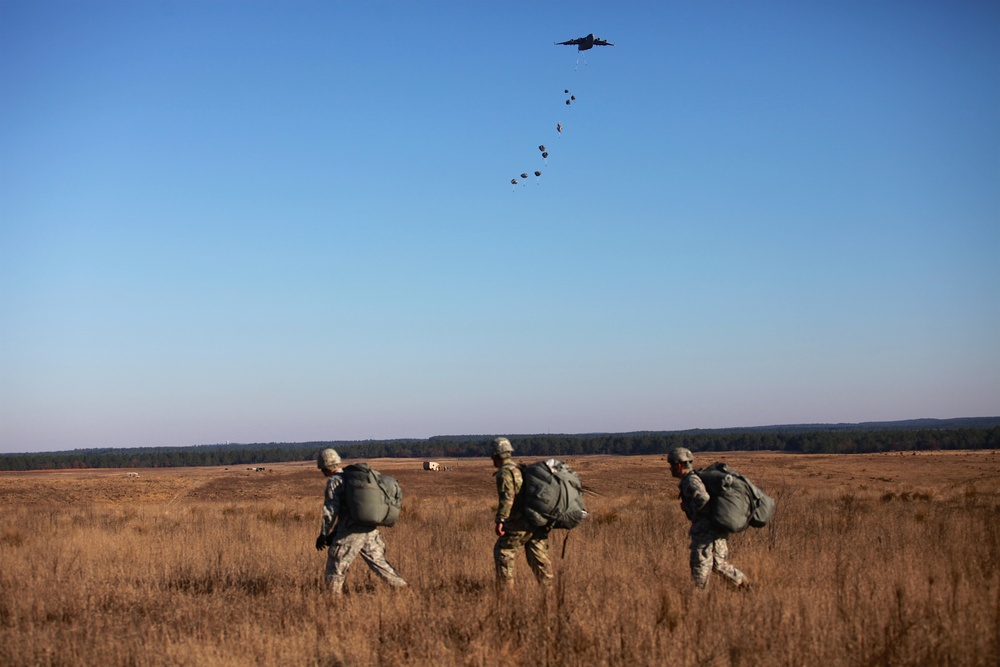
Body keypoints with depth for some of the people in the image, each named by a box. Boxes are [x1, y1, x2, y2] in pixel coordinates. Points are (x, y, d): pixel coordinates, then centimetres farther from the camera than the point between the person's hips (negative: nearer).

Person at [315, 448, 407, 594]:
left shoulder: (334, 481, -4)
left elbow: (331, 511, -9)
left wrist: (323, 535, -1)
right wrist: (334, 533, 27)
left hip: (351, 531, -8)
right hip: (370, 529, 8)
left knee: (336, 566, 4)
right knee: (378, 561, 13)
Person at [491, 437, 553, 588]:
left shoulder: (505, 472, -8)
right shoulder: (520, 469, 21)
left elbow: (507, 497, -21)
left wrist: (500, 520, -23)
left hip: (520, 524, -8)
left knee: (503, 551, 2)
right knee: (538, 555, 11)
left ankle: (506, 587, 0)